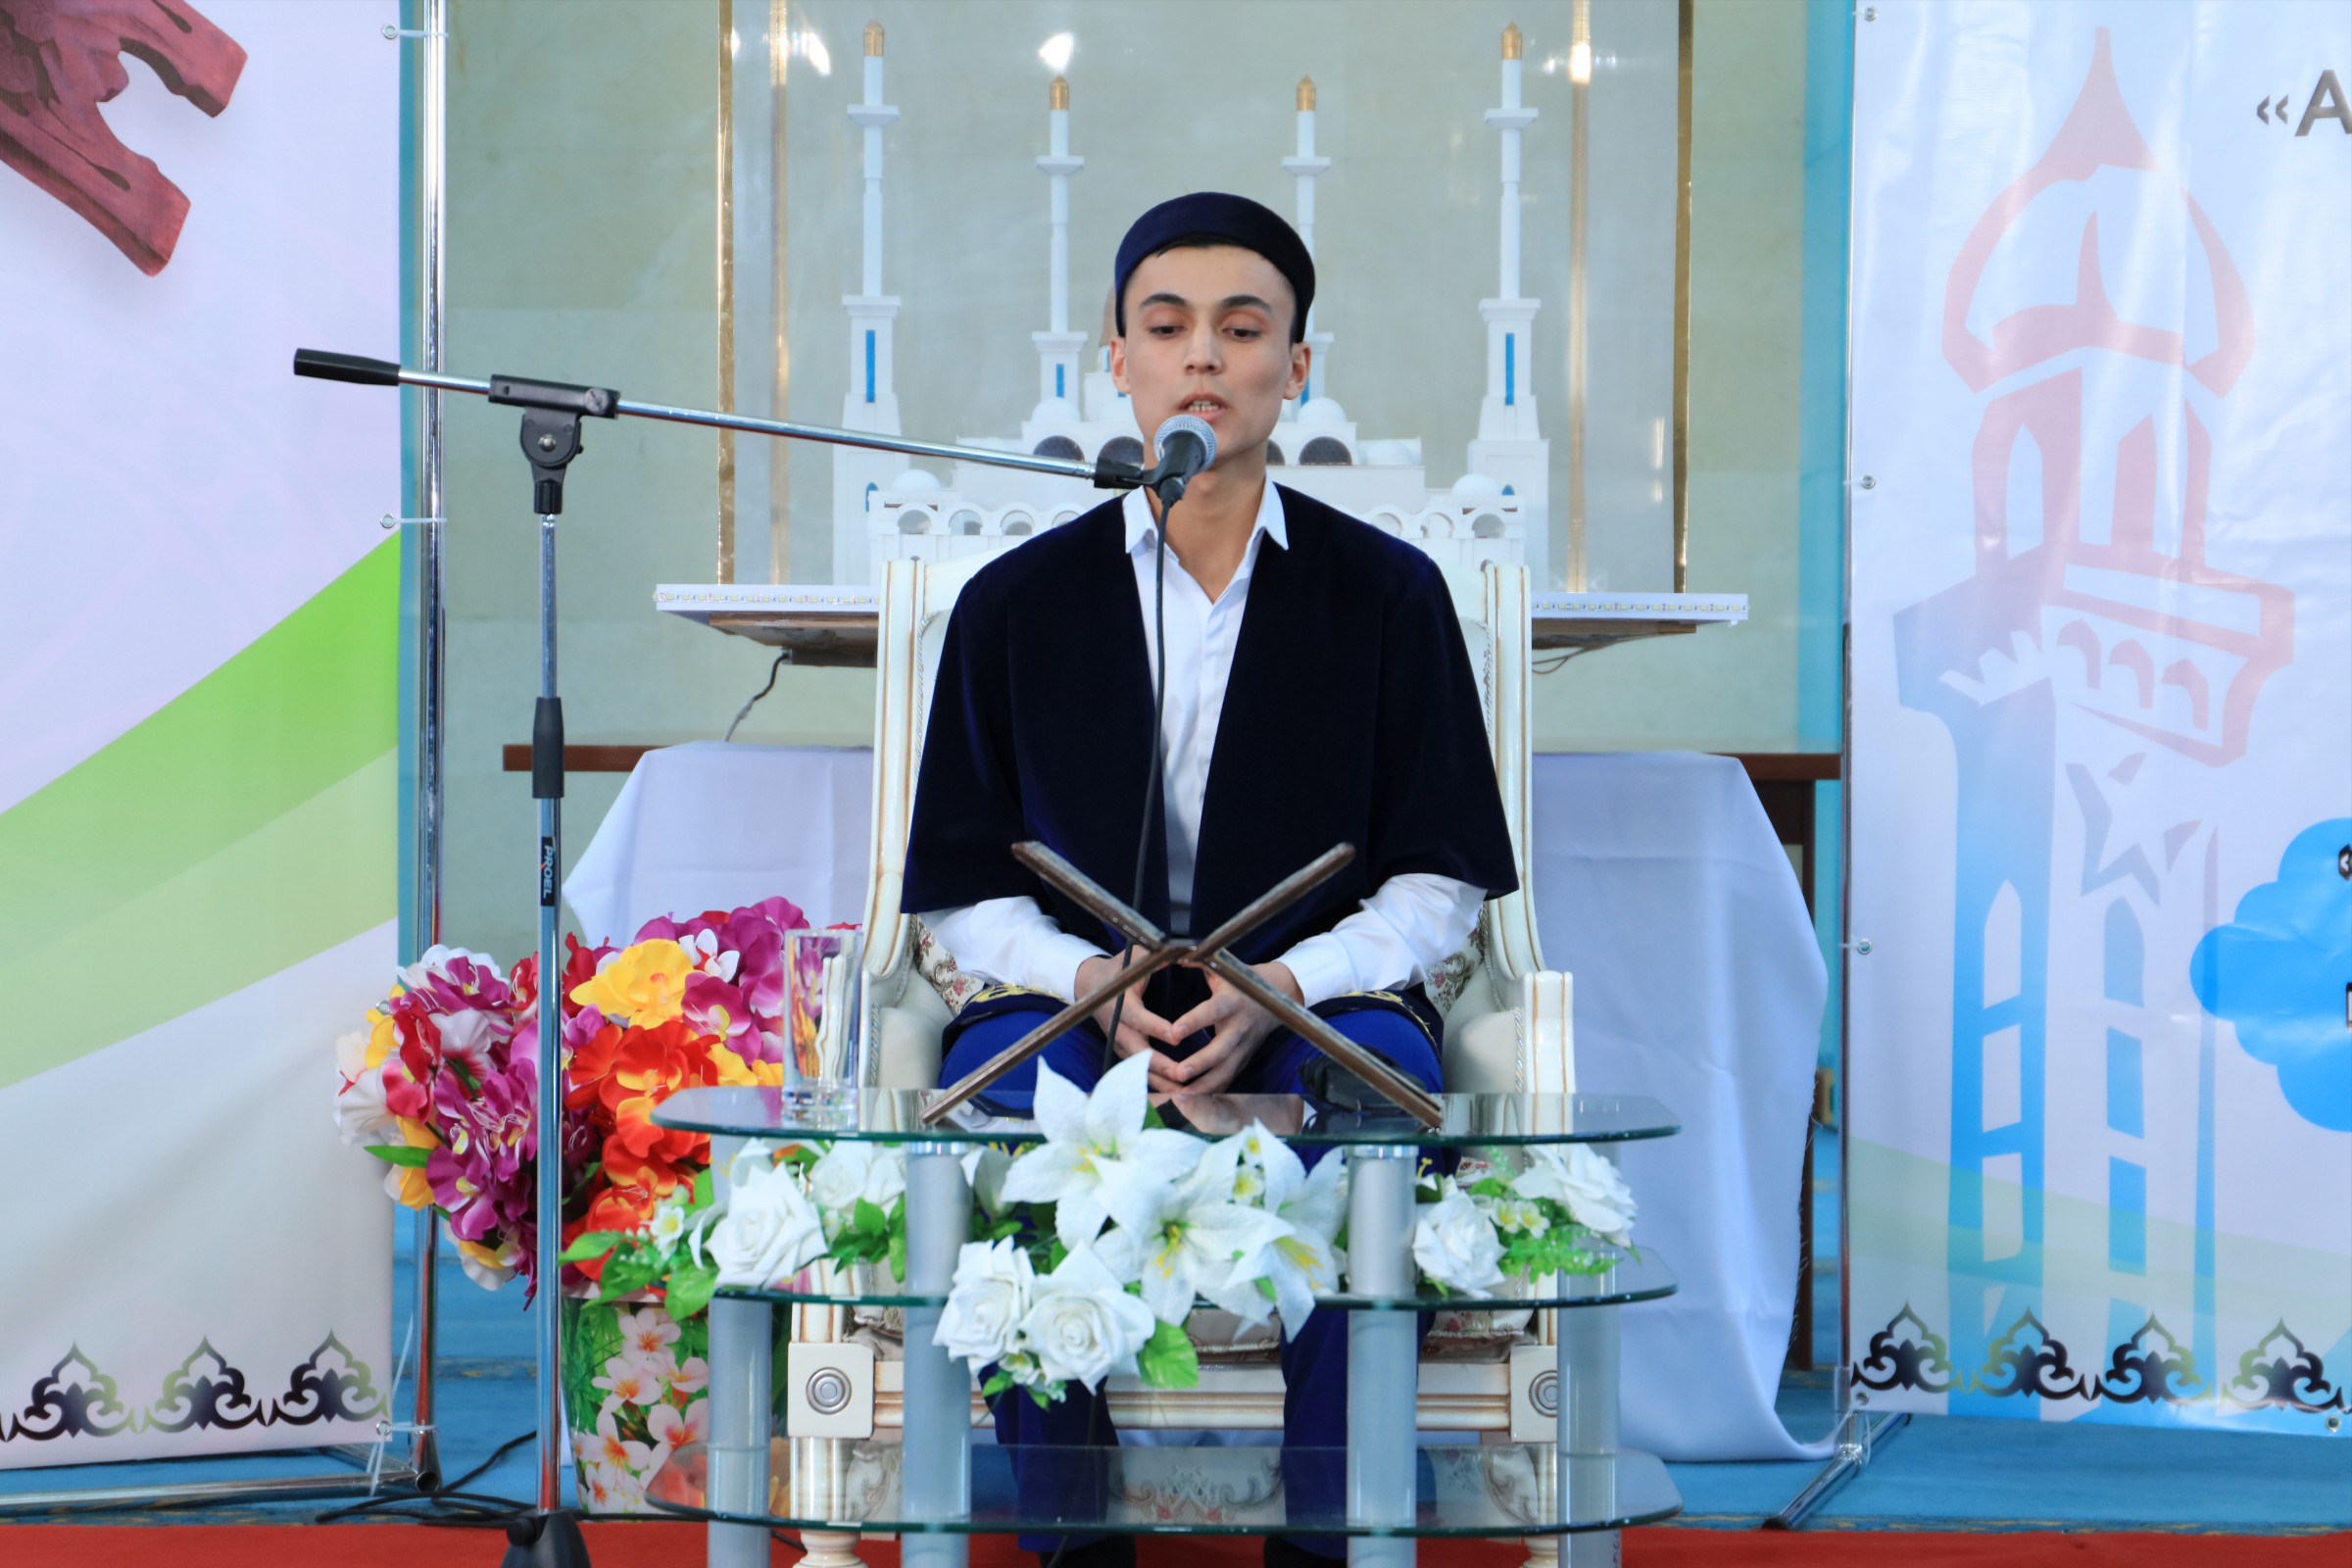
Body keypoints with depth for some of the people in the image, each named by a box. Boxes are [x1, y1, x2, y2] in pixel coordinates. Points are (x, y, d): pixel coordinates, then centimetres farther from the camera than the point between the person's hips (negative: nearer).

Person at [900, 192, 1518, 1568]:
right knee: (999, 1089, -33)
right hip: (1077, 1003, 1)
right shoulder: (1015, 604, 9)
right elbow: (961, 895, 8)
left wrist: (1283, 983, -15)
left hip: (1312, 1006, 0)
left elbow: (1443, 885, 4)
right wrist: (1091, 981, -13)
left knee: (1381, 1074, -34)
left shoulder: (1389, 594, 7)